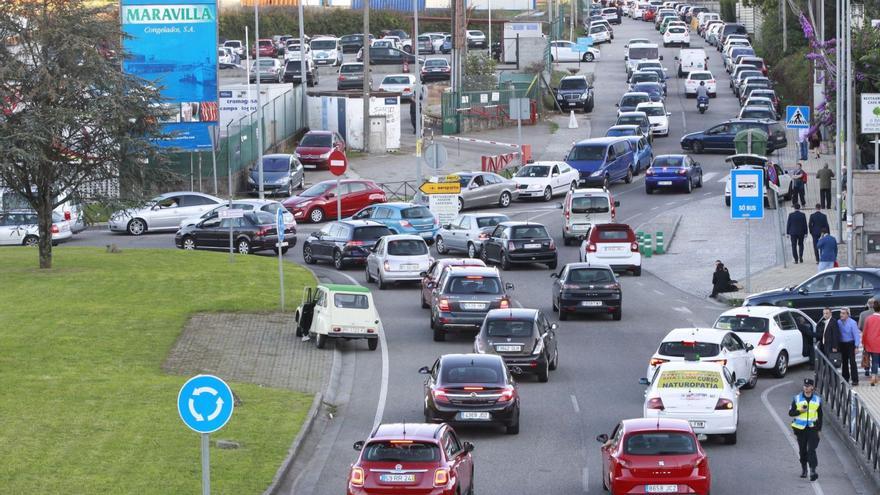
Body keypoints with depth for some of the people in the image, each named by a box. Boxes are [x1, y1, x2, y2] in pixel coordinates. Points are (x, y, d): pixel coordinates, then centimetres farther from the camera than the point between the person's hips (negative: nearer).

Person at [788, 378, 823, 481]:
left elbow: (820, 416, 11)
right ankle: (803, 469, 28)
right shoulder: (797, 399, 3)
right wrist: (800, 411, -16)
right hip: (800, 429, 2)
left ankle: (813, 471, -19)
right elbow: (790, 412, 3)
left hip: (812, 428, -2)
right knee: (802, 450, 11)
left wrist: (819, 429, 7)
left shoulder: (817, 400, 5)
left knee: (811, 450, -13)